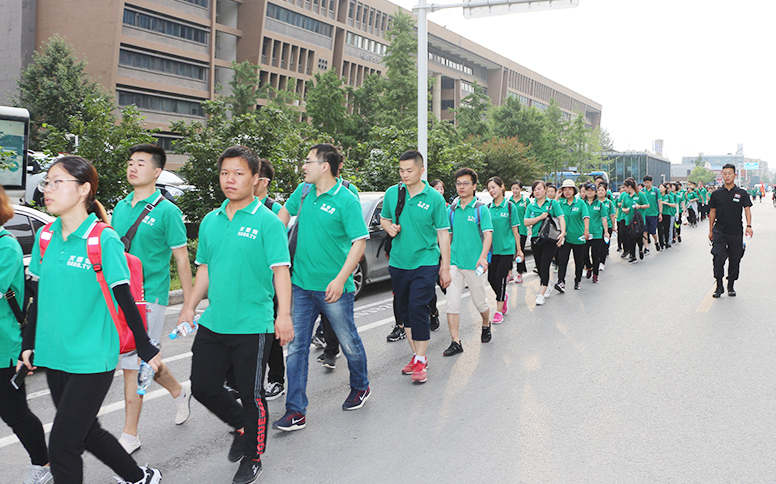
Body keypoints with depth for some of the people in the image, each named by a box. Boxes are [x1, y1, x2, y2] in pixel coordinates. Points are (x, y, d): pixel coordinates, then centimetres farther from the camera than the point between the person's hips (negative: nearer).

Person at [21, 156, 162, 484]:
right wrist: (29, 344, 15)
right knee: (87, 433, 19)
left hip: (91, 361, -7)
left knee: (62, 446, -3)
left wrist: (146, 349, -7)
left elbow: (124, 299, -11)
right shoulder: (45, 237, 5)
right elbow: (41, 295, 13)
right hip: (54, 356, 7)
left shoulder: (105, 240, -14)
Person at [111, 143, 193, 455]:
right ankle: (180, 391, 43)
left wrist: (189, 306, -8)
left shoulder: (167, 211, -9)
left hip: (148, 297, -7)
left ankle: (130, 436, 9)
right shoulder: (121, 206, 11)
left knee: (133, 365, -4)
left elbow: (182, 259, -7)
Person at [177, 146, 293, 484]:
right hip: (212, 324, 6)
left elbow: (280, 269, -16)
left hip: (252, 326, -6)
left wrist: (284, 314, -24)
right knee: (203, 386, 12)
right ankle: (241, 425, 39)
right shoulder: (210, 221, 9)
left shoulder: (267, 221, -9)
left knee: (251, 393, 6)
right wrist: (190, 307, 16)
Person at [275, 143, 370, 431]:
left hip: (332, 288, -5)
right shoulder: (304, 191, 5)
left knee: (349, 343, 12)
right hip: (301, 284, 6)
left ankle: (360, 388, 39)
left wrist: (340, 279, -24)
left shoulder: (346, 200, -14)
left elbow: (359, 242, -17)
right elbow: (285, 211, 25)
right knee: (296, 348, 3)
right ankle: (296, 412, 10)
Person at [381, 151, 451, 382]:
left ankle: (421, 361, 1)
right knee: (404, 309, 10)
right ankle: (417, 354, 25)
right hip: (398, 262, 4)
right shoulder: (392, 193, 3)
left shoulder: (434, 198, -6)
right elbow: (384, 219, 18)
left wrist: (445, 267, -4)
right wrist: (389, 227, -7)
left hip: (425, 262, -4)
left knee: (418, 308, -10)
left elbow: (443, 234, -2)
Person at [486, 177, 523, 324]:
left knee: (500, 278, -5)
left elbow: (515, 229, 0)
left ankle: (499, 310, 6)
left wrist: (519, 250, 2)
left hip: (506, 248, -4)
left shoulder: (510, 206, -3)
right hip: (492, 248, 4)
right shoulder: (488, 207, 5)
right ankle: (504, 296, 34)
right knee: (491, 278, 4)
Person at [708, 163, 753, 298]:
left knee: (735, 259, 7)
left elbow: (747, 209, -6)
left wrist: (748, 226, -22)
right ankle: (719, 286, -3)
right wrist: (710, 230, 9)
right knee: (718, 258, -13)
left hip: (736, 232, 0)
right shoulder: (716, 194, 5)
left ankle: (731, 286, 21)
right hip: (719, 231, 0)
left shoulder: (742, 193, 2)